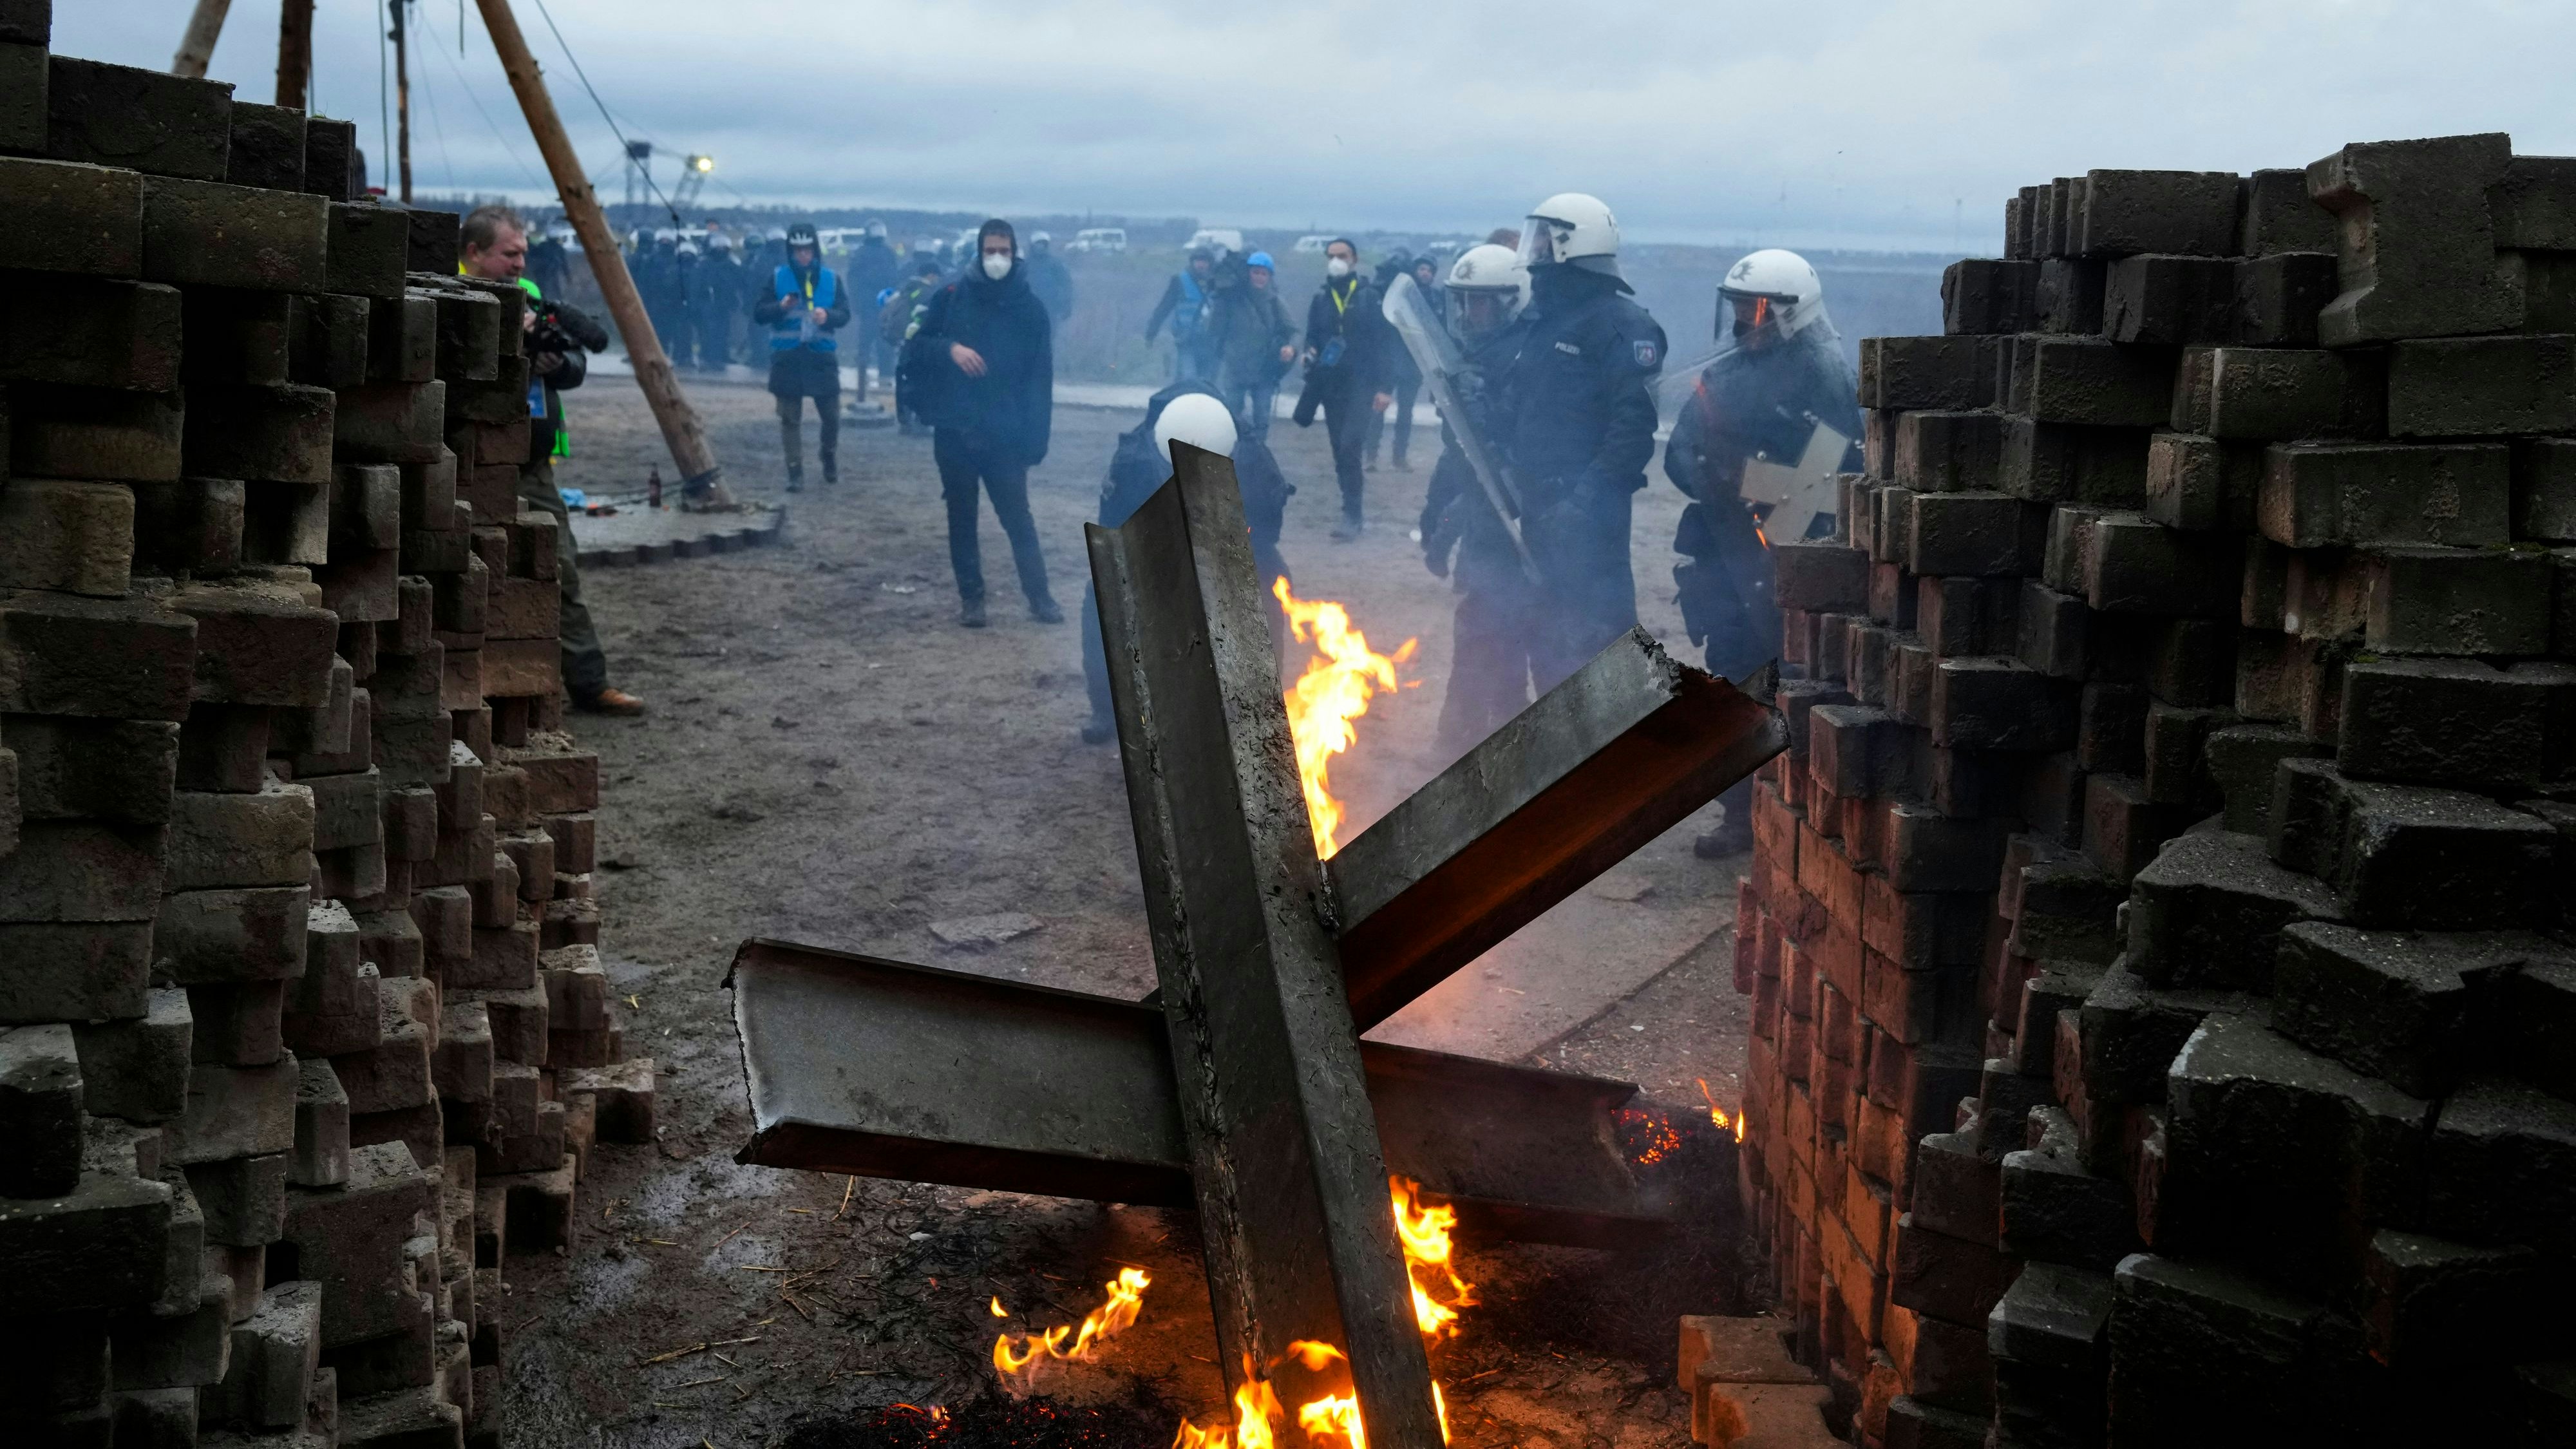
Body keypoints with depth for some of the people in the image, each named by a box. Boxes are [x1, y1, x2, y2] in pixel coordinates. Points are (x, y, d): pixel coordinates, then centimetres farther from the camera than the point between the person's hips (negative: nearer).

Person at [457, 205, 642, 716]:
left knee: (562, 572, 10)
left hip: (533, 465, 8)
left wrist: (560, 363, -7)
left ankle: (588, 684, 17)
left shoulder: (529, 295, 14)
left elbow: (578, 364, 14)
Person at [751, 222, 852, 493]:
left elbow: (845, 314, 1)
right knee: (789, 418, 2)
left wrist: (828, 315, -20)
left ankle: (829, 457, 29)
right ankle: (795, 473, 9)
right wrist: (781, 307, -19)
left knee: (831, 415, 2)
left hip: (822, 356, 0)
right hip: (787, 357, 0)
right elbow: (758, 314, 0)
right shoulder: (777, 277, 3)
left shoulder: (830, 278, 5)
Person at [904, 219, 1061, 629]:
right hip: (954, 430, 1)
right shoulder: (951, 298, 2)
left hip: (1005, 434, -1)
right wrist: (949, 349, -17)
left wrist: (1035, 439, -7)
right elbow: (915, 348, 4)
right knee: (962, 518, 8)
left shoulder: (1031, 308, 2)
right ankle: (970, 598, 18)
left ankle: (1040, 597, 8)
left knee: (1018, 516, -2)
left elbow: (1040, 379, 1)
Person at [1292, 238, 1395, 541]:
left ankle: (1351, 516, -12)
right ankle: (1352, 512, 19)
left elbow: (1385, 343, -5)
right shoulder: (1320, 299, 9)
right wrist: (1311, 354, -7)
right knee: (1340, 450, 8)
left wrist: (1384, 387, -11)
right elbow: (1312, 338, 16)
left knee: (1349, 446, -17)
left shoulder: (1369, 297, -2)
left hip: (1361, 383, -4)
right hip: (1330, 384, 4)